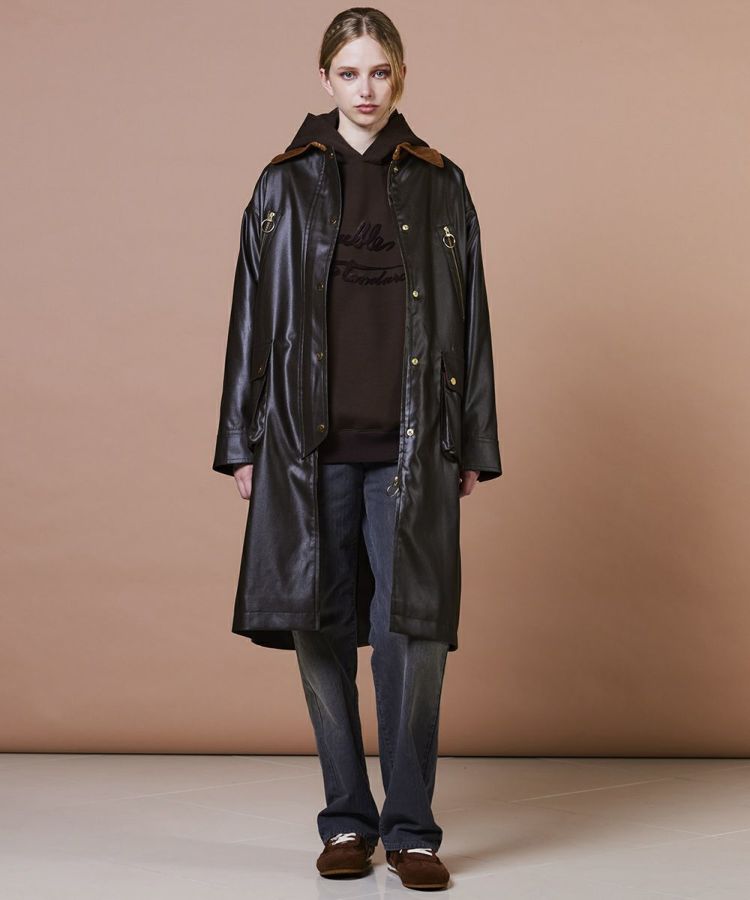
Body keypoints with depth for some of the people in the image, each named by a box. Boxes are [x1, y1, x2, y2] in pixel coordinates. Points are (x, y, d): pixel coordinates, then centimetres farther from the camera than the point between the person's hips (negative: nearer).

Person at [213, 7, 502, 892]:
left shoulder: (440, 187, 9)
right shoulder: (285, 187, 9)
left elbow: (470, 321, 9)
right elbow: (252, 316, 8)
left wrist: (472, 447, 5)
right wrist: (243, 444, 3)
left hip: (411, 445, -1)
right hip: (310, 444, 1)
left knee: (412, 630, -6)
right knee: (323, 628, 4)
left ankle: (411, 829, 6)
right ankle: (348, 821, 17)